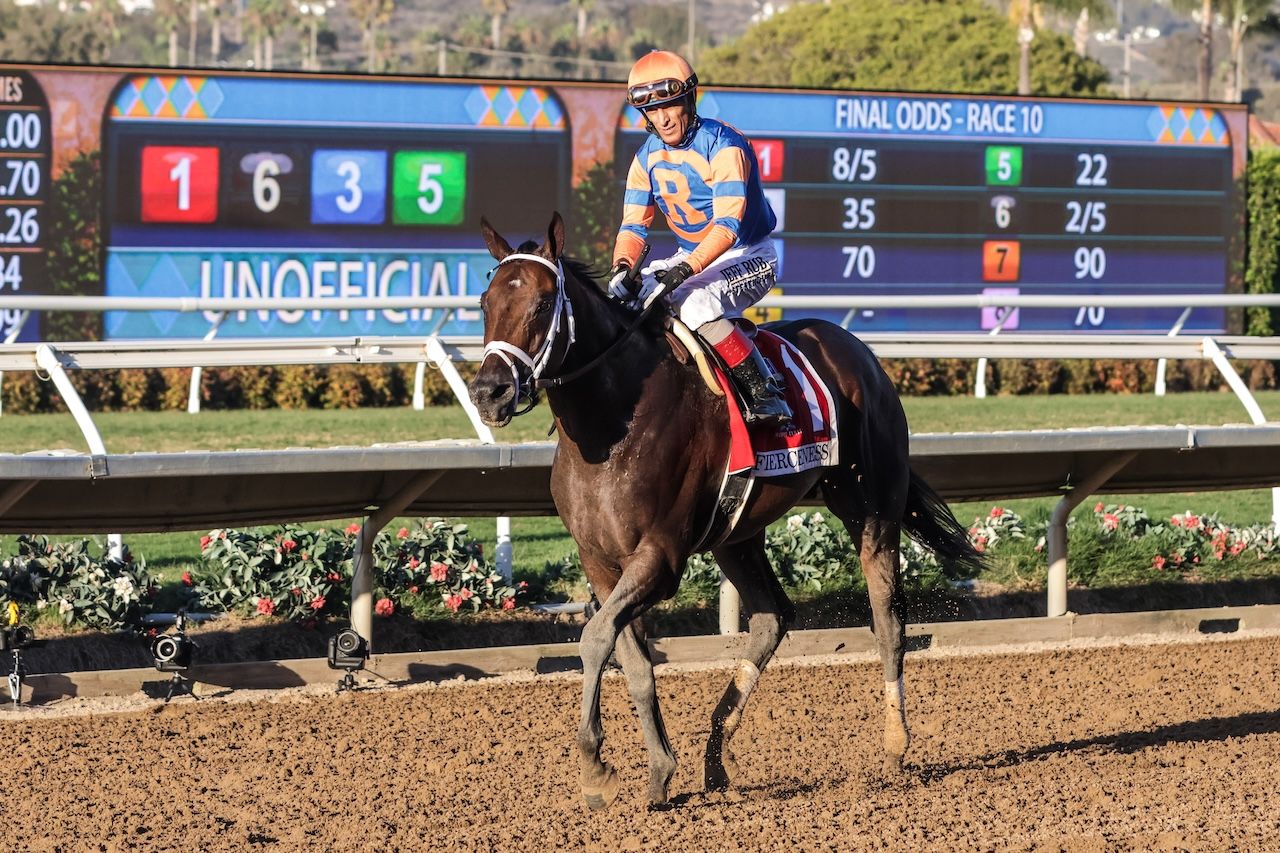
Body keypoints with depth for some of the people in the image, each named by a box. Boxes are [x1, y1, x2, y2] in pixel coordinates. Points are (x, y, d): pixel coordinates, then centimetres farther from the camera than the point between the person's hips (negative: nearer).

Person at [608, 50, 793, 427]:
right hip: (692, 259, 8)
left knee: (693, 303, -34)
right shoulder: (648, 157, 2)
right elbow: (633, 224, -2)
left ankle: (766, 393, -30)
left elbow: (727, 225, -30)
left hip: (748, 257, -8)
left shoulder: (723, 146, -20)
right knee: (627, 296, -6)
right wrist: (621, 267, -25)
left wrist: (683, 271, -44)